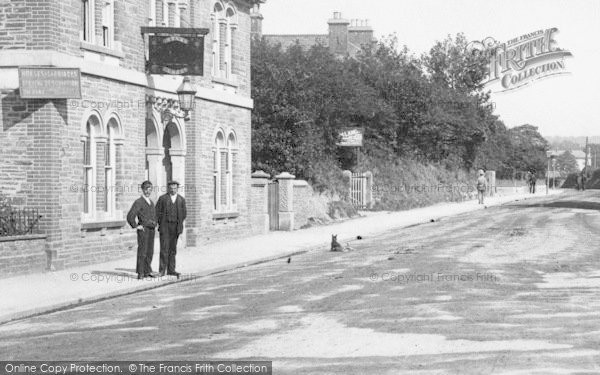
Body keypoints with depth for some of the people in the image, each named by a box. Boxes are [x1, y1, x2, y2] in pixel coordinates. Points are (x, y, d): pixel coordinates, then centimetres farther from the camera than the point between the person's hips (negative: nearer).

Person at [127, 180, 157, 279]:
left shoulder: (151, 202, 16)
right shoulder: (138, 202, -9)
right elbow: (130, 216, -17)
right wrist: (136, 226, -14)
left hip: (151, 229, 7)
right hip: (143, 229, -7)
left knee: (150, 252, 9)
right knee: (142, 252, -7)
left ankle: (147, 271, 17)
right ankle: (140, 273, -5)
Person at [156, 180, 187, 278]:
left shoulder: (181, 200, 6)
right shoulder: (162, 198, -3)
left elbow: (184, 214, 12)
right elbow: (157, 212, 0)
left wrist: (179, 224, 4)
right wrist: (161, 223, -4)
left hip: (175, 227, 3)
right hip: (164, 226, -3)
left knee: (172, 248, 7)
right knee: (164, 247, -9)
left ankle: (171, 269, 11)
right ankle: (162, 270, -6)